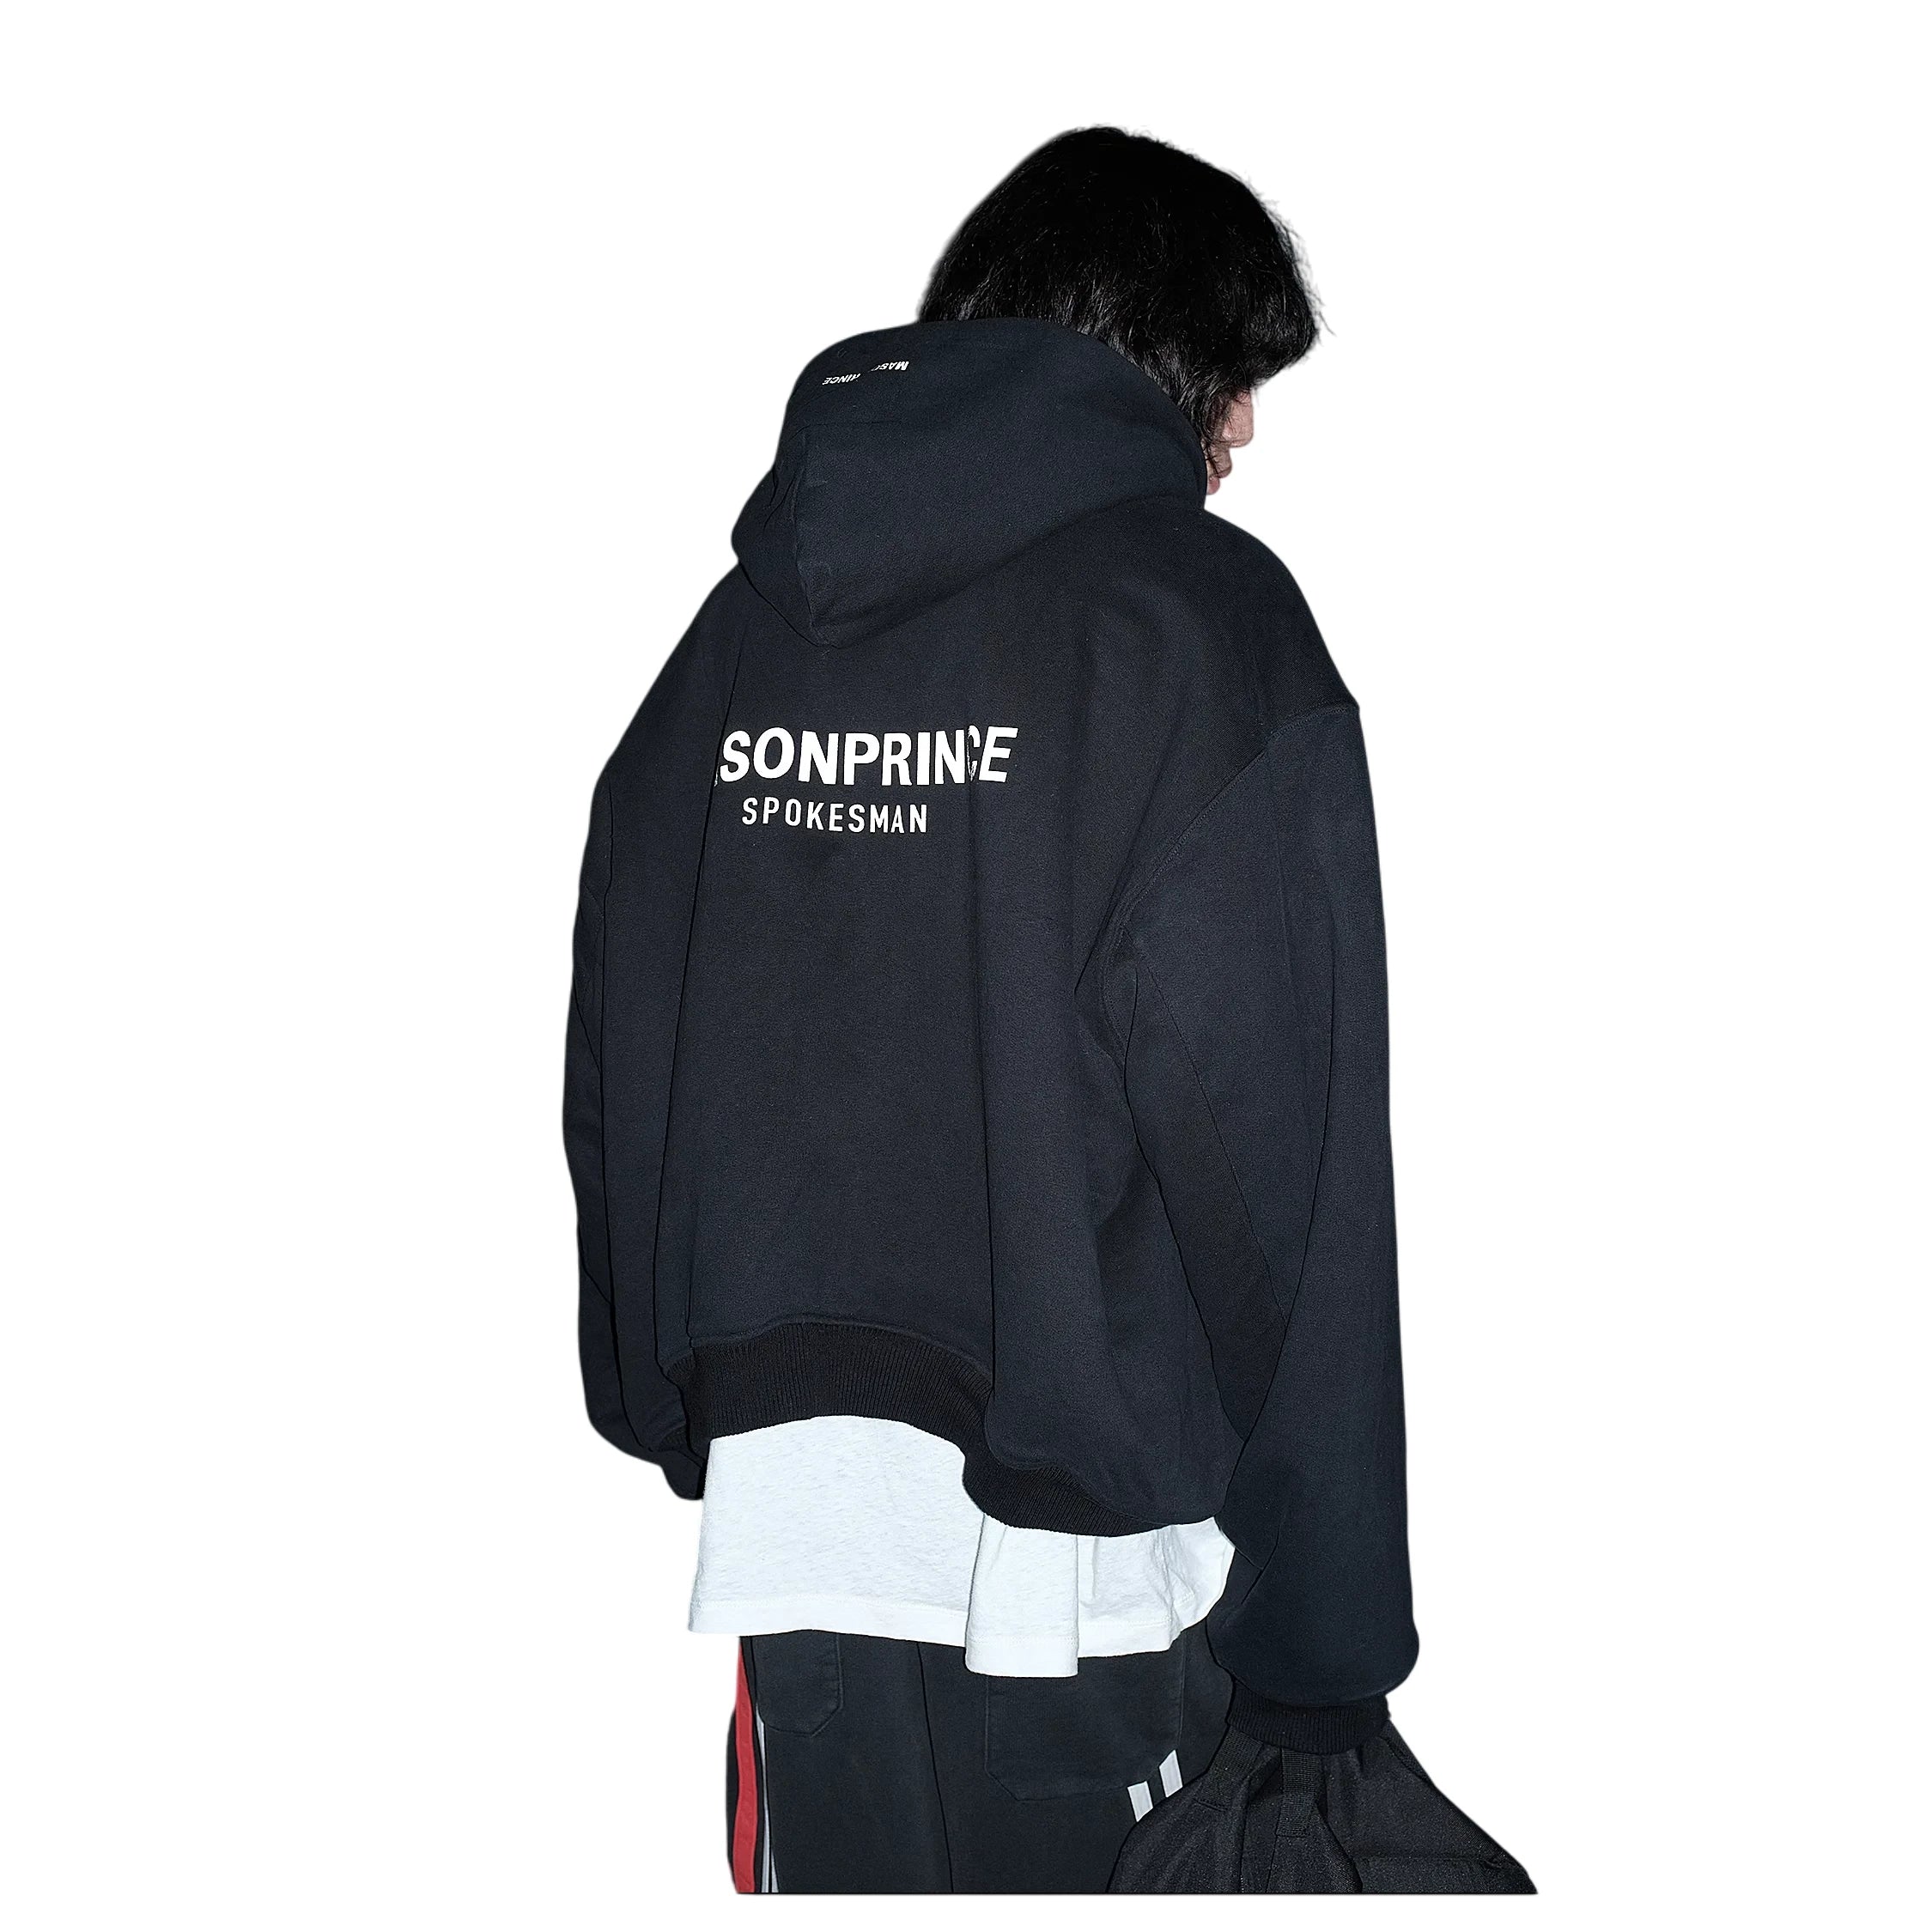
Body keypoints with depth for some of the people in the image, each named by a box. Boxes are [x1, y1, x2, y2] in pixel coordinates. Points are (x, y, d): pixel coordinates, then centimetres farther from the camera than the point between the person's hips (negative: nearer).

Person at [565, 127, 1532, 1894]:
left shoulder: (744, 615, 9)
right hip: (1071, 1553, -5)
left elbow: (614, 1076, 9)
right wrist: (1323, 1659, -10)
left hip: (780, 1511, 5)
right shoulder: (1200, 616, -7)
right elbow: (1269, 1150, -14)